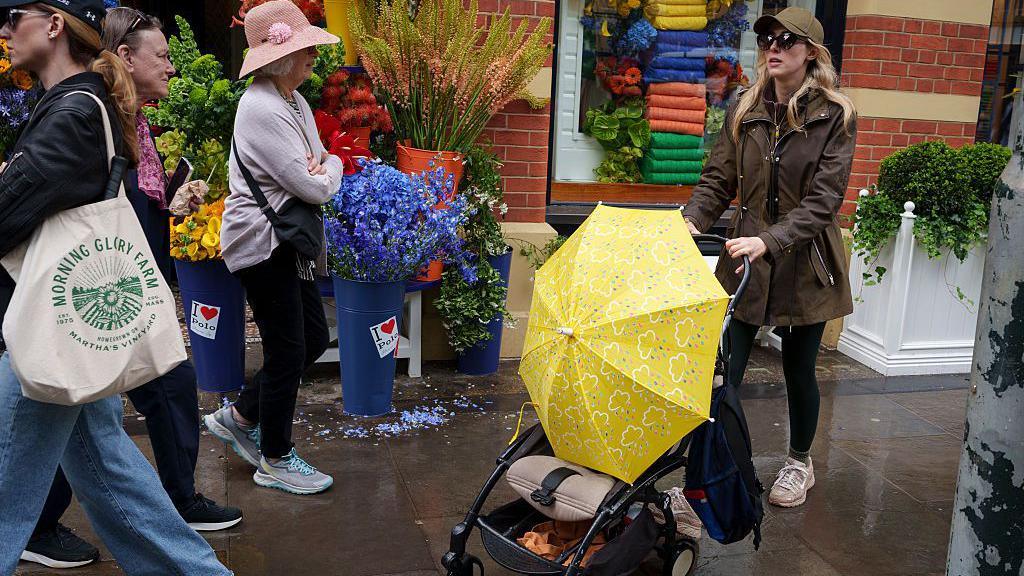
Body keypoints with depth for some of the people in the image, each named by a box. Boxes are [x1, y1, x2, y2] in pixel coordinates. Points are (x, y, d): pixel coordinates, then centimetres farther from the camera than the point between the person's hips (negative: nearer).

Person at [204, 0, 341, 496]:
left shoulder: (293, 101, 10)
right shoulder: (262, 109, -21)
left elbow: (325, 162, 15)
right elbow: (314, 188, -22)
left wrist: (323, 166, -9)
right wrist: (328, 170, 0)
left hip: (285, 241, 10)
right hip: (261, 243, -10)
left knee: (314, 338, 14)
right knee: (288, 351, 0)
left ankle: (240, 417, 30)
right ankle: (275, 461, 18)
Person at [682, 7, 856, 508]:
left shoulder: (835, 116, -9)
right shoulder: (744, 111, 2)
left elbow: (824, 200, -16)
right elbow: (718, 181, 1)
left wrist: (769, 240, -29)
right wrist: (691, 220, -19)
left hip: (804, 263, -2)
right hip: (744, 259, 2)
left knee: (799, 370, 13)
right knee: (725, 370, -2)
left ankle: (799, 463, 36)